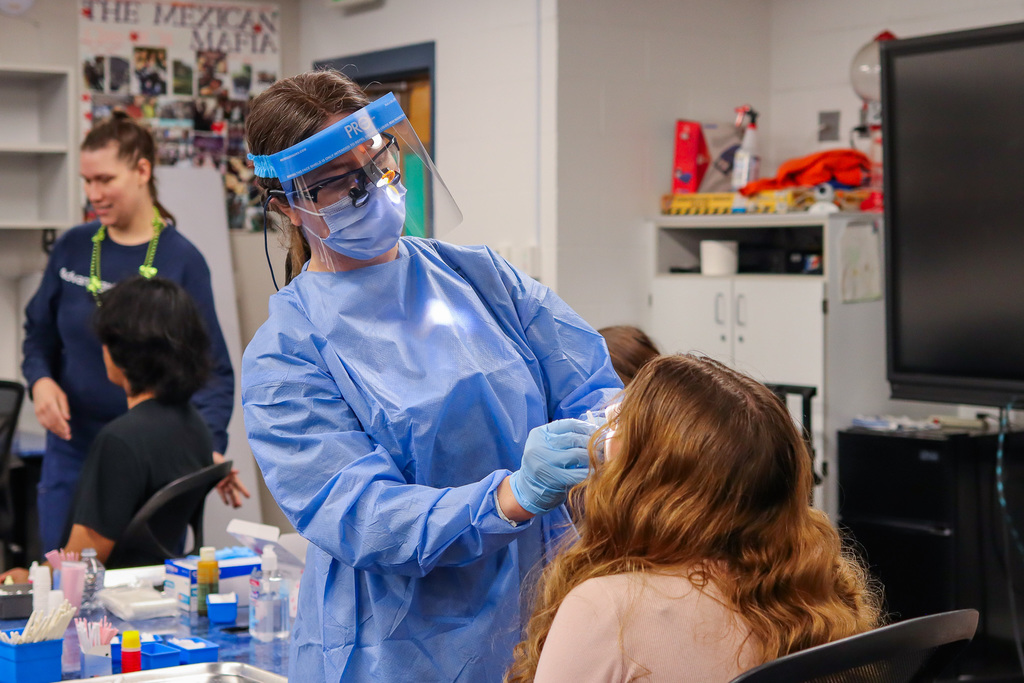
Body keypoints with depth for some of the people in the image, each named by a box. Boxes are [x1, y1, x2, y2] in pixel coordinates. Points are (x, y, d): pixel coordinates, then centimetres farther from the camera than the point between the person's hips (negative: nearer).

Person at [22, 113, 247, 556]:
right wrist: (40, 381, -8)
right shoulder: (72, 249, 3)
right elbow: (39, 334, 13)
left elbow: (211, 368, -8)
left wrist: (211, 447, -21)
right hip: (73, 449, 3)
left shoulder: (181, 261, -7)